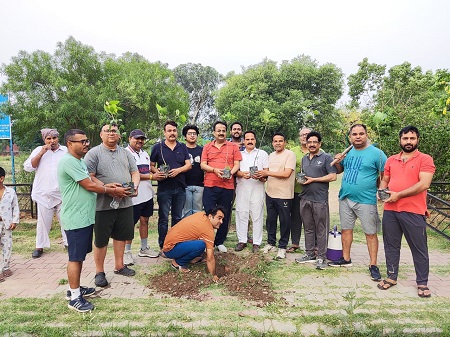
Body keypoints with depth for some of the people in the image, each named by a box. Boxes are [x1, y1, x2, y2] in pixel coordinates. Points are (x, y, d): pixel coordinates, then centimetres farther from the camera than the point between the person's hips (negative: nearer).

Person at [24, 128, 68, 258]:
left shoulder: (66, 150, 5)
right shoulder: (39, 150, 6)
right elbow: (28, 167, -1)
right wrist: (41, 153, -10)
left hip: (63, 194, 0)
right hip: (44, 194, 0)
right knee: (43, 221, 8)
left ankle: (68, 242, 17)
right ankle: (40, 246, 19)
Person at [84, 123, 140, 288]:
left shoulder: (126, 153, 13)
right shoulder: (94, 153, -4)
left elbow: (135, 172, 13)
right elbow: (88, 178, -12)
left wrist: (135, 186, -6)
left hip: (125, 202, 5)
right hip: (103, 204, -5)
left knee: (121, 235, 15)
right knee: (101, 240, 7)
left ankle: (119, 266, 31)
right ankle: (99, 272, 21)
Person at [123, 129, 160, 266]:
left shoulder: (145, 154, 17)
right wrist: (151, 176, -19)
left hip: (147, 194, 8)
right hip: (134, 195, -7)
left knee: (144, 220, 15)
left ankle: (144, 248, 27)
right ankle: (127, 252, 14)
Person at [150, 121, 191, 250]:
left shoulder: (182, 147, 10)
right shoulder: (158, 147, 3)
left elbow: (189, 164, 3)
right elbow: (151, 165, 5)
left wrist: (178, 170, -14)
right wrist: (156, 172, -17)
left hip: (180, 188, 3)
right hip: (164, 188, -3)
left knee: (178, 218, 13)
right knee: (163, 219, 3)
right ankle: (163, 246, 14)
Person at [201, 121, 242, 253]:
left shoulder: (233, 147, 7)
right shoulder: (207, 147, 10)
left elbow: (237, 165, 4)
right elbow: (203, 165, 3)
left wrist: (231, 172, -17)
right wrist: (215, 170, -14)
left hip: (227, 186, 0)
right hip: (210, 186, 0)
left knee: (225, 216, 8)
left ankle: (220, 242, 23)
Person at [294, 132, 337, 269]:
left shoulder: (326, 158, -3)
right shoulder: (304, 159, 18)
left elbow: (333, 176, -12)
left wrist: (313, 179, -14)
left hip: (320, 200, -6)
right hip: (305, 198, 6)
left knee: (321, 230, 1)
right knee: (308, 228, 14)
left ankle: (321, 257, 10)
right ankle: (309, 254, 25)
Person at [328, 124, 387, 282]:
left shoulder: (376, 153, -7)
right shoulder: (347, 152, 9)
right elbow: (339, 171, 19)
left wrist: (381, 192, -13)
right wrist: (338, 162, -1)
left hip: (366, 200, -5)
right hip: (345, 198, 5)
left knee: (370, 233, 2)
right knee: (346, 229, 13)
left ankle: (373, 265, 15)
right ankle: (346, 259, 28)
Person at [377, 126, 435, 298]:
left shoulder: (425, 159, -3)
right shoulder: (391, 160, 12)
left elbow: (424, 184, -15)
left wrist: (398, 195, -17)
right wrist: (382, 190, -3)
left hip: (413, 212, -4)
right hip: (390, 210, 5)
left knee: (419, 248, 8)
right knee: (391, 245, 13)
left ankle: (422, 283, 23)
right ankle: (392, 277, 27)